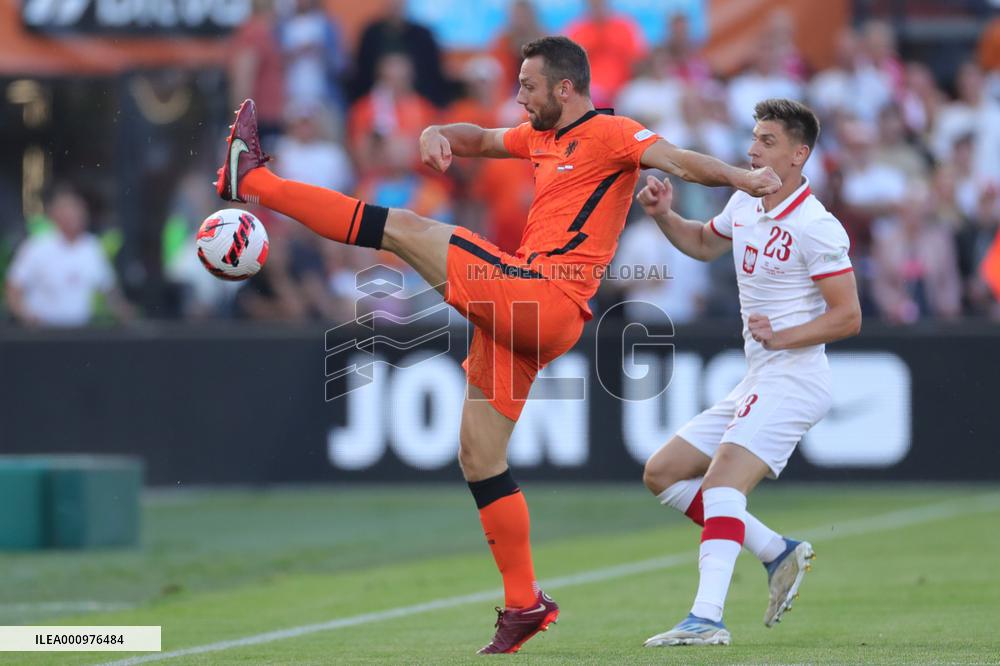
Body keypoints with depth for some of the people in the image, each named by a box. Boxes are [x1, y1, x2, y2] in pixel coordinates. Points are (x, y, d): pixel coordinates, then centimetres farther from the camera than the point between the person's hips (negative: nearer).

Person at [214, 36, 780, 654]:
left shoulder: (609, 134, -3)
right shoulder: (542, 137, 24)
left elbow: (676, 158, -17)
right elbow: (481, 139, 35)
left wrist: (740, 177, -36)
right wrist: (438, 135, 12)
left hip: (543, 296, -10)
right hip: (521, 312, 10)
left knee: (405, 227, -9)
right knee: (479, 458, 10)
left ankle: (256, 182, 0)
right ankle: (524, 604, 12)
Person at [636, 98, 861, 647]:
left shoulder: (815, 227, -14)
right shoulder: (744, 204, 11)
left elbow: (848, 316, -16)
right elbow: (704, 243, 33)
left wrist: (783, 337, -28)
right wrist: (664, 215, 13)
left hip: (793, 380, -10)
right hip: (756, 384, 10)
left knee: (721, 480, -27)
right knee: (662, 474, 10)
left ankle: (707, 617, -39)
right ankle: (778, 553, 11)